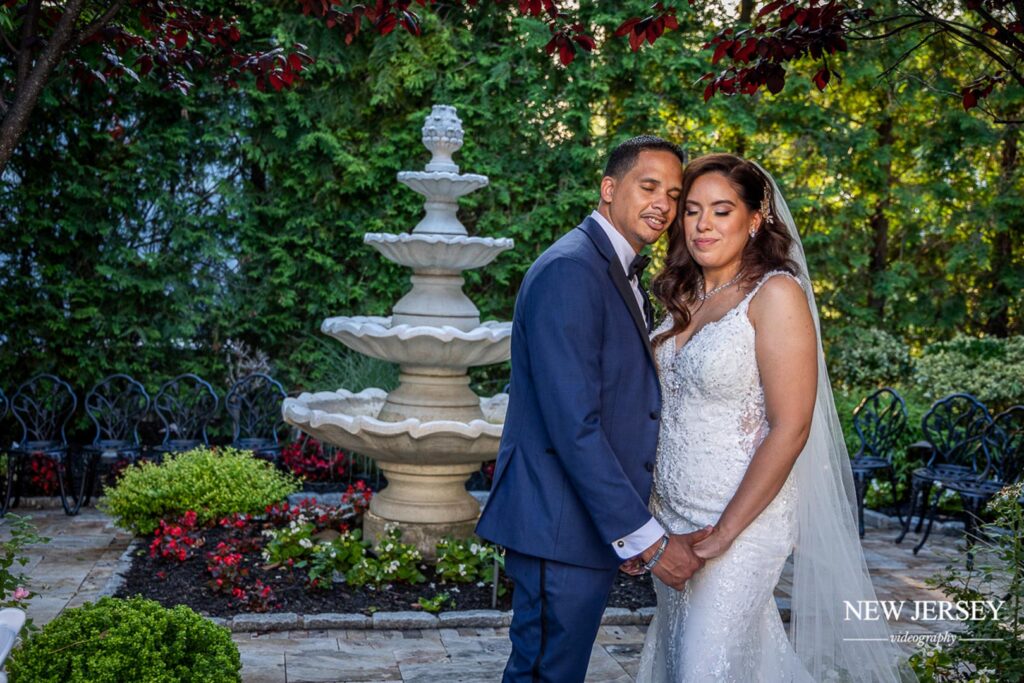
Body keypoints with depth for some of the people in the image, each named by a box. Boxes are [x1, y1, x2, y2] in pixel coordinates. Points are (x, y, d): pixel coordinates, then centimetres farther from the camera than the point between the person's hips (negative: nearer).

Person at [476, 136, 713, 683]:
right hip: (561, 528, -10)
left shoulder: (622, 274, 15)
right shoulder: (570, 270, -17)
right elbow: (573, 426, -24)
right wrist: (647, 539, -20)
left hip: (597, 524, 10)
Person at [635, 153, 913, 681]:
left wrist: (722, 535, -17)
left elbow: (790, 430, -17)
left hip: (740, 523, -7)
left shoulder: (776, 294, -13)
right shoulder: (685, 298, 8)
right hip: (668, 518, 7)